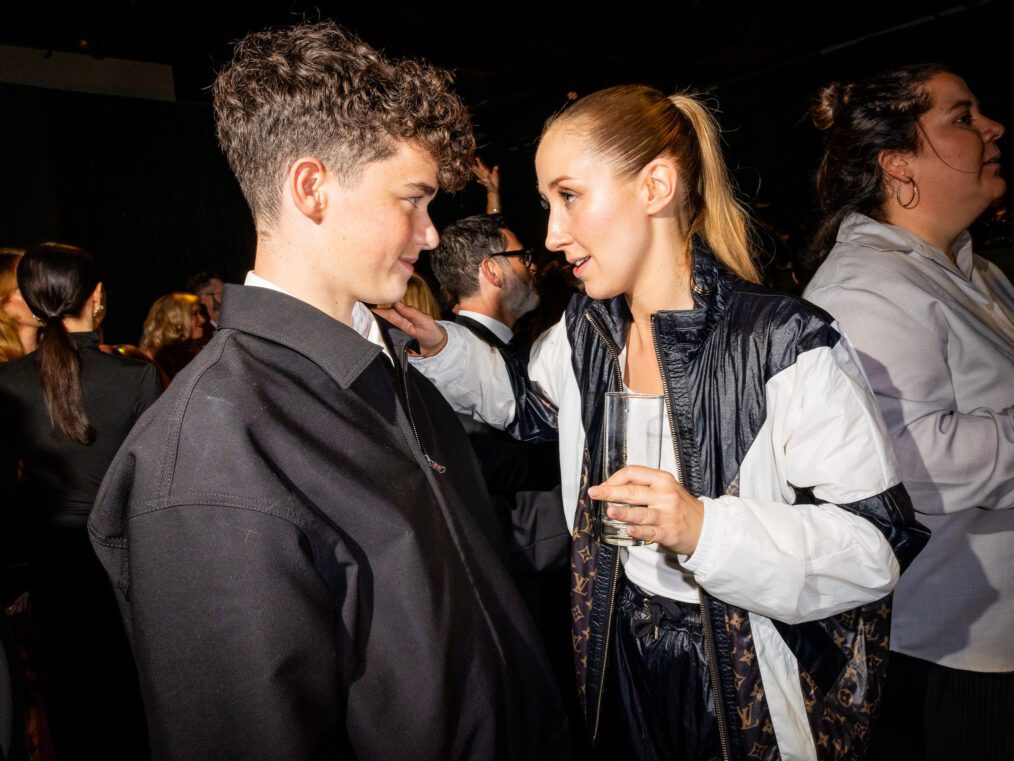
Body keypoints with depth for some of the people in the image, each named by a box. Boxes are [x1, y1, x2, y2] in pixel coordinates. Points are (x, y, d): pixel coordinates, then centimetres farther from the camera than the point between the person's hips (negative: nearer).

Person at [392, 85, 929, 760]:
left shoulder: (786, 343, -24)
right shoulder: (585, 330, -4)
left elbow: (879, 546, -22)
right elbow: (526, 407, 15)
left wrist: (706, 528, -34)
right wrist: (443, 349, -1)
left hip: (749, 678, -5)